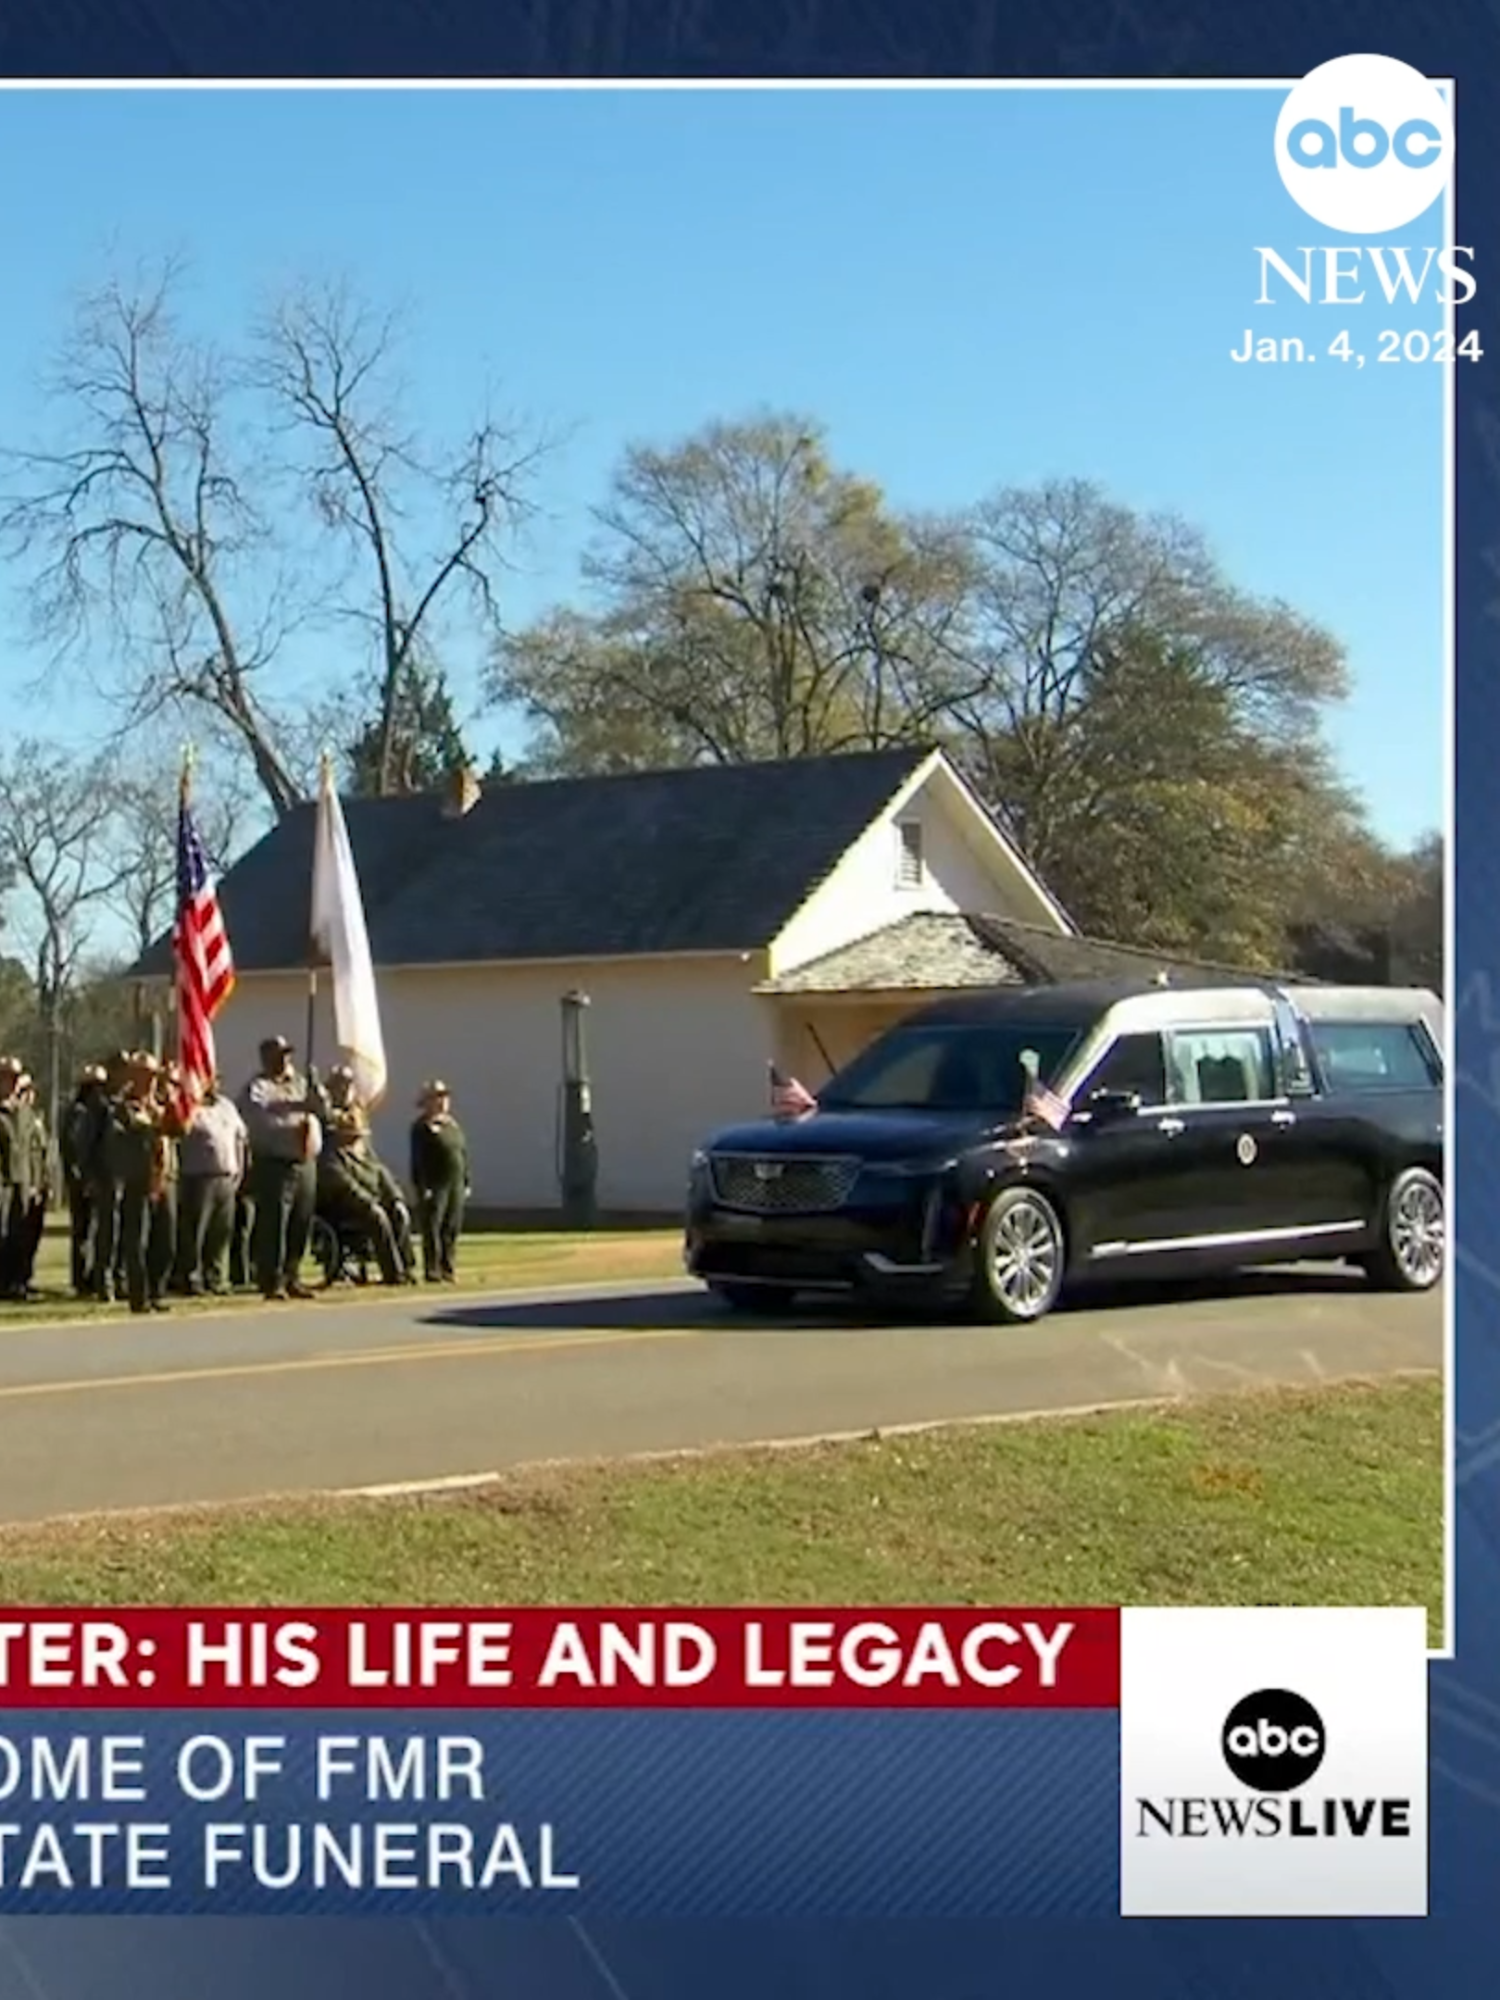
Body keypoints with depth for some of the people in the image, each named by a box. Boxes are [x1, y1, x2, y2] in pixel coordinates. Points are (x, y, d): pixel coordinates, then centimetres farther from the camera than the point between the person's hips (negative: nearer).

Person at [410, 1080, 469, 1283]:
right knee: (433, 1228, -5)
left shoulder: (453, 1125, 15)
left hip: (456, 1184, 7)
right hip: (435, 1185, -7)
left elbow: (463, 1154, 18)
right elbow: (418, 1160, -11)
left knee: (452, 1229, 8)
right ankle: (432, 1270, -3)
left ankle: (447, 1269, 14)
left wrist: (466, 1182, 14)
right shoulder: (422, 1127, -7)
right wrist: (422, 1187, -17)